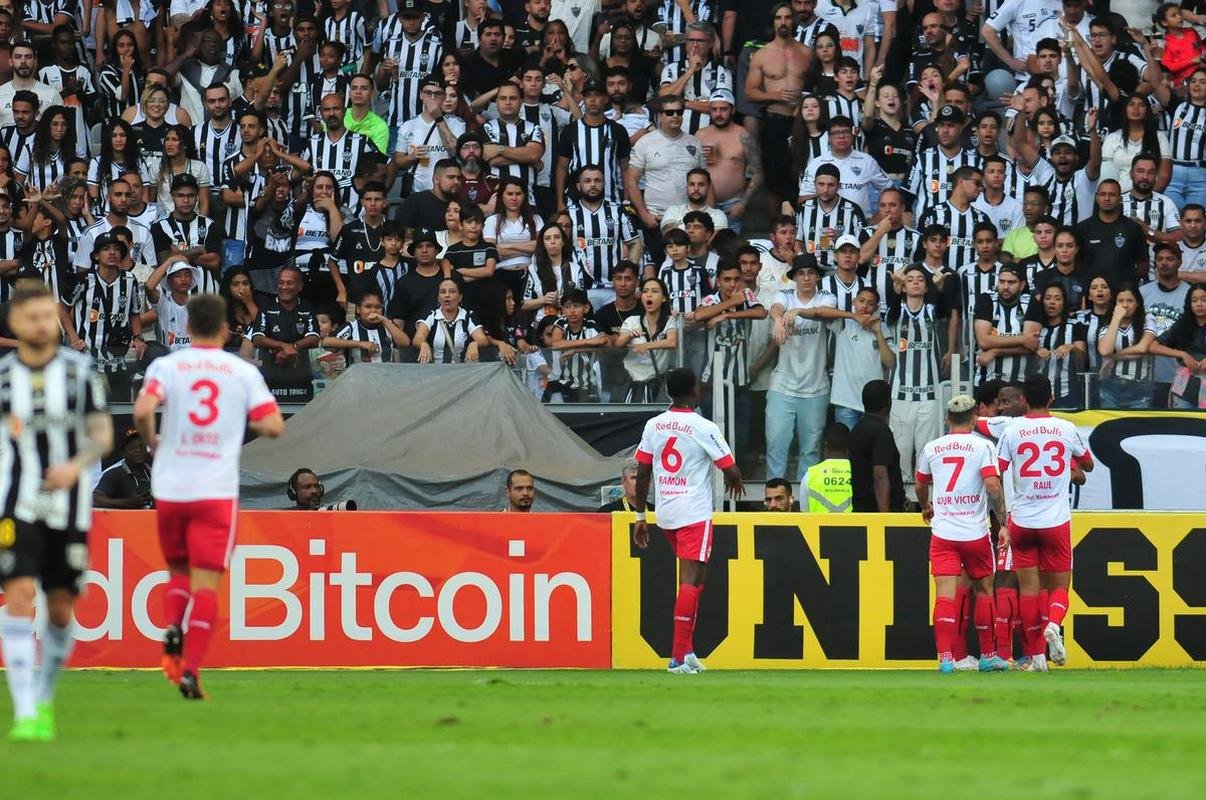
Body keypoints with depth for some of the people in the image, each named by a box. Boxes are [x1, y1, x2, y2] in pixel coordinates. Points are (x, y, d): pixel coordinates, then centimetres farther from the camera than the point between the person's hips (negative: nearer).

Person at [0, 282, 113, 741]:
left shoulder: (80, 371, 0)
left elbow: (103, 434, 2)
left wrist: (76, 465, -15)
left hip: (69, 508, 1)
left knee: (61, 610, 6)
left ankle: (45, 700, 30)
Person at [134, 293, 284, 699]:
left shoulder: (166, 366, 1)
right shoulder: (244, 372, 3)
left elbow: (143, 410, -16)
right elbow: (273, 425, -3)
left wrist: (151, 439, 4)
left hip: (170, 487, 1)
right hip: (217, 489, -1)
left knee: (177, 569, 21)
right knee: (205, 582, -1)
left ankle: (173, 629, -6)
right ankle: (191, 668, -13)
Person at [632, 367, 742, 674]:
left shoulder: (653, 426, 4)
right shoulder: (703, 428, -11)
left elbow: (642, 474, 7)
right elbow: (731, 471, -8)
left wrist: (640, 516, 15)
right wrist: (735, 483, 17)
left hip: (665, 513, 6)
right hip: (695, 513, -6)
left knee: (694, 579, 19)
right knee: (690, 581, -7)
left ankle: (688, 650, 15)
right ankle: (679, 656, -13)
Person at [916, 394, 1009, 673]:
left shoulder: (931, 448, 8)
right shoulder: (982, 446, -3)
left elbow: (920, 485, 24)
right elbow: (993, 486, -15)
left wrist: (926, 508, 44)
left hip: (942, 533, 1)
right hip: (975, 532, -1)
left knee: (944, 594, -4)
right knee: (984, 589, 15)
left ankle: (945, 657, -16)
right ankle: (988, 656, 22)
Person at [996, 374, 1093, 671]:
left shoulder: (1012, 431, -3)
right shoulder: (1067, 429, 0)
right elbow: (1088, 466, 17)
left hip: (1022, 521, 0)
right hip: (1057, 521, 0)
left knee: (1029, 589, 4)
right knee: (1059, 586, 9)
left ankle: (1036, 655, 2)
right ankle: (1053, 624, -21)